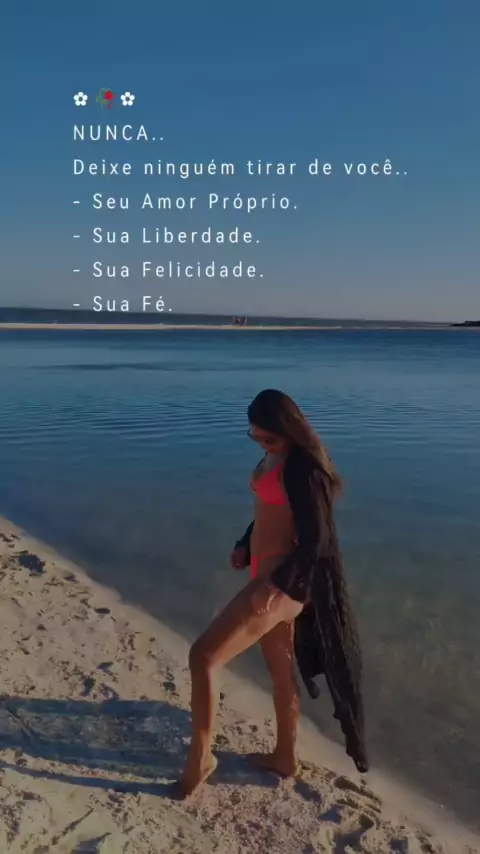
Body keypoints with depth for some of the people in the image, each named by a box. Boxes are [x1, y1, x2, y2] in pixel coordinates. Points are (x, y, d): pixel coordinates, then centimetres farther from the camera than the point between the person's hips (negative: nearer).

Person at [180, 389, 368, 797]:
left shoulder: (303, 466, -20)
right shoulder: (274, 456, 7)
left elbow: (315, 540, -22)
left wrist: (277, 585, -26)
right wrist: (245, 546, 13)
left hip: (284, 581, -10)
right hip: (267, 573, 10)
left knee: (202, 656, -9)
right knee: (281, 670, 22)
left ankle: (200, 755, 9)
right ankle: (285, 757, 41)